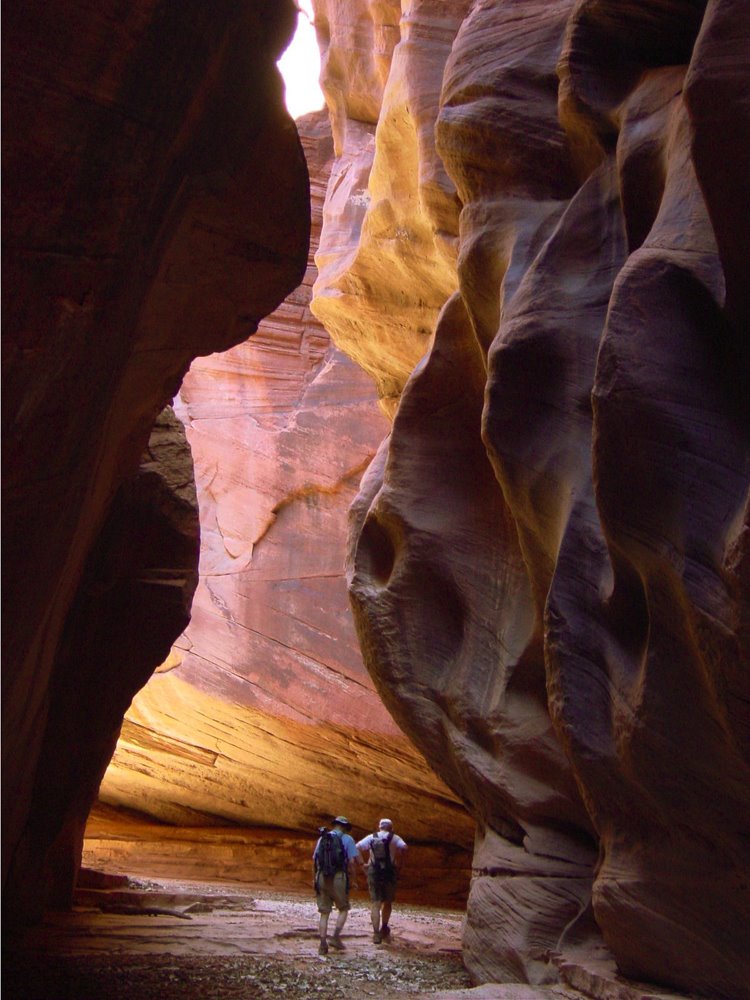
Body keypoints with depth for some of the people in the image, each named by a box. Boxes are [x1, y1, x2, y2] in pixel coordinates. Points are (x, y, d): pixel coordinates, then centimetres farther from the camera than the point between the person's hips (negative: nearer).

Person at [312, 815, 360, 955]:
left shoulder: (322, 838, 13)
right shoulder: (347, 839, 1)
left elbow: (314, 860, 12)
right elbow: (353, 861, -6)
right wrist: (353, 874, 9)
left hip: (322, 878, 4)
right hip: (338, 878, -4)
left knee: (324, 913, 10)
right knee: (343, 909, 14)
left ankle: (323, 944, 3)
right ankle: (335, 937, 0)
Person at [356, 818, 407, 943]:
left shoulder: (371, 837, 8)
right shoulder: (394, 838, 3)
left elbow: (356, 848, -3)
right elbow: (403, 847, -17)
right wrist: (399, 864, -8)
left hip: (373, 873, 1)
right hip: (390, 873, -1)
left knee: (375, 904, 3)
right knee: (388, 902, 19)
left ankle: (376, 933, -6)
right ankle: (384, 928, 27)